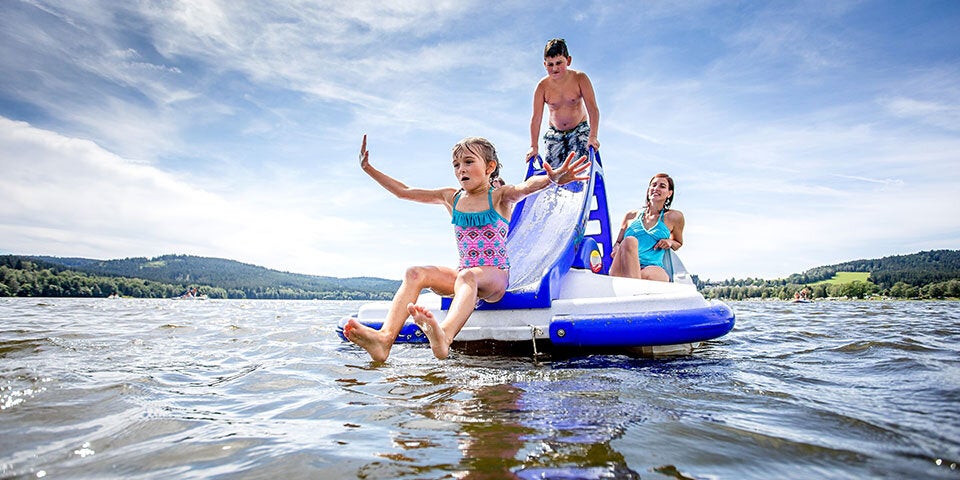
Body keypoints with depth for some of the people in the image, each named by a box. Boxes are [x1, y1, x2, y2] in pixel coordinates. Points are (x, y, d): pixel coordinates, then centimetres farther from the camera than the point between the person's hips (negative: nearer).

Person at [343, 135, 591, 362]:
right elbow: (404, 192, 18)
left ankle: (444, 335, -66)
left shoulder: (499, 197, 0)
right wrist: (369, 169, 13)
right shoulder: (451, 198, 14)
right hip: (463, 275, 5)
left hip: (496, 277, -5)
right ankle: (385, 337, -38)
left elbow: (526, 186, -24)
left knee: (467, 276, -38)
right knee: (415, 273, -20)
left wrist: (552, 178, -45)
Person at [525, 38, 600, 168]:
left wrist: (592, 136, -34)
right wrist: (534, 146, -22)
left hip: (579, 130, -2)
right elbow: (536, 117, -14)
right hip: (554, 134, 2)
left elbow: (593, 109, -21)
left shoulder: (579, 78, -15)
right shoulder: (542, 86, -12)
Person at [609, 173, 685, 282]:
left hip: (653, 269, -1)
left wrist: (670, 242, 9)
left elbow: (679, 243, 34)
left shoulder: (674, 217, 19)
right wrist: (616, 248, 4)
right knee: (630, 241, -36)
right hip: (622, 271, 1)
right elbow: (618, 242, 29)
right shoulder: (632, 215, 22)